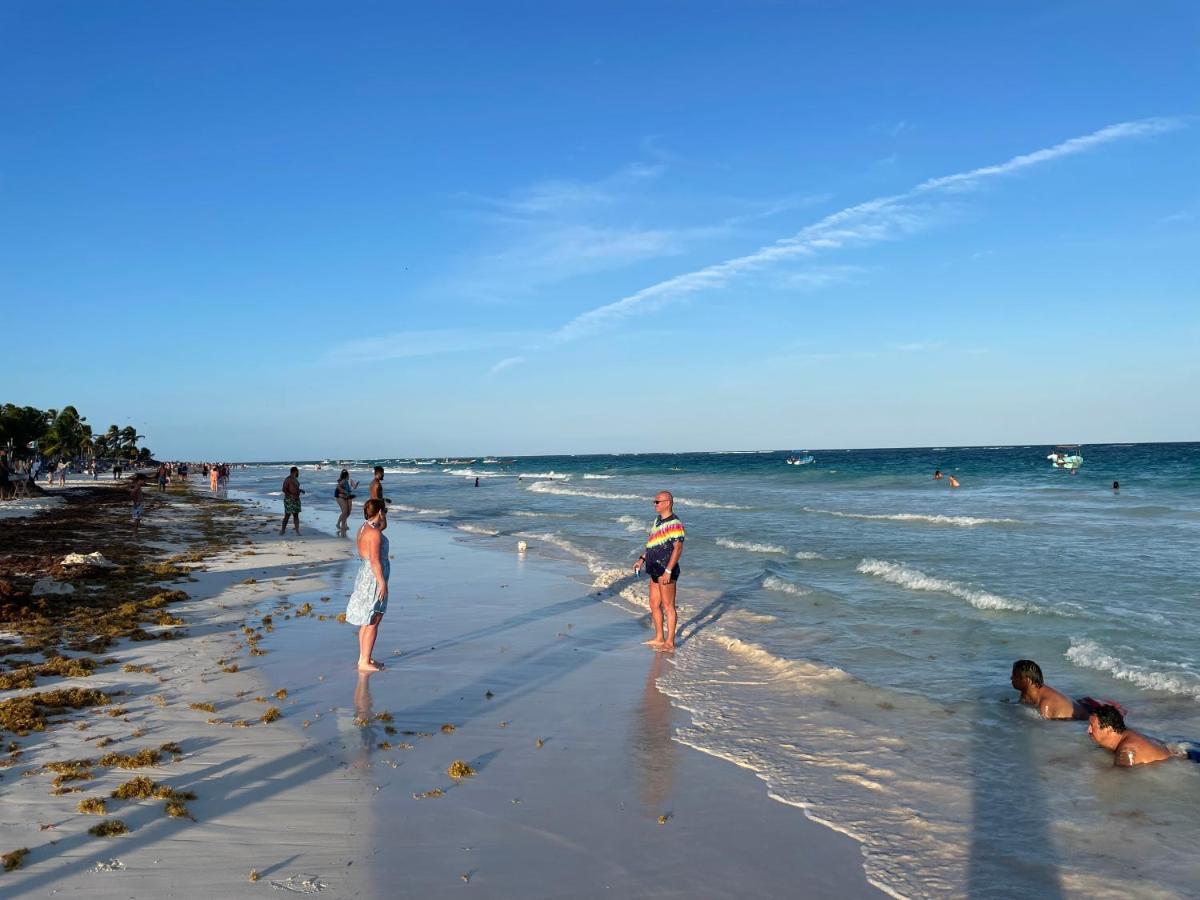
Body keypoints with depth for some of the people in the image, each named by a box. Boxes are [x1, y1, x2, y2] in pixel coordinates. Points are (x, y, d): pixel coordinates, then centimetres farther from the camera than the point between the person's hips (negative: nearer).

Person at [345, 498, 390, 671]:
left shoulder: (364, 528, 10)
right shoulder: (374, 532, -19)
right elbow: (375, 560, -23)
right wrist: (382, 582, -21)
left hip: (365, 575, 10)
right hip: (374, 578, -10)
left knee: (367, 621, 16)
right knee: (372, 622, -4)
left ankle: (364, 658, 23)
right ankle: (364, 662, -1)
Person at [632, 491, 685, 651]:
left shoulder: (674, 523, -16)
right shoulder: (657, 520, 14)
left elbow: (678, 548, -20)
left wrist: (668, 571, -23)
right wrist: (642, 559, 16)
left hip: (666, 571, -10)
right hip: (655, 570, 10)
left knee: (668, 606, -1)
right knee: (654, 605, 16)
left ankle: (670, 642, 6)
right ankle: (659, 638, 27)